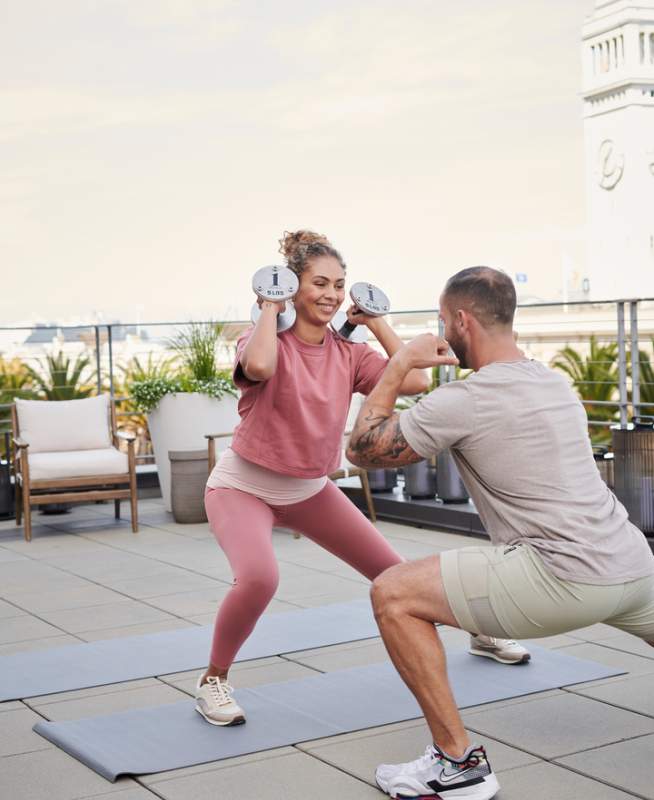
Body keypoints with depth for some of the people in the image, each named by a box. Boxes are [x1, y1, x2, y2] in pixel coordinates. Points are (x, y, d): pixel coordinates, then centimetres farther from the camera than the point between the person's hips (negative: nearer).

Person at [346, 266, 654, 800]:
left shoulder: (461, 401, -8)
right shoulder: (556, 383, 15)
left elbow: (364, 450, 2)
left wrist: (399, 365, 10)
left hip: (565, 577, -8)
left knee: (394, 595, -5)